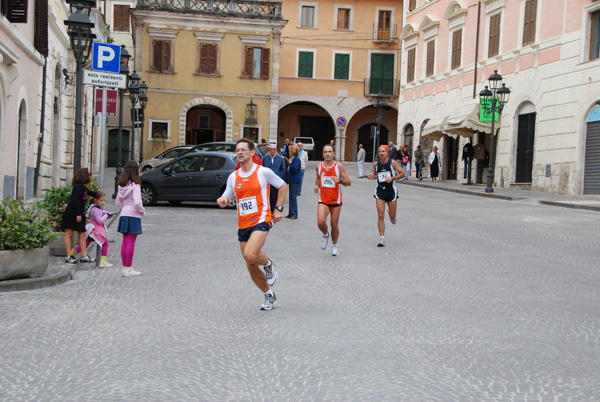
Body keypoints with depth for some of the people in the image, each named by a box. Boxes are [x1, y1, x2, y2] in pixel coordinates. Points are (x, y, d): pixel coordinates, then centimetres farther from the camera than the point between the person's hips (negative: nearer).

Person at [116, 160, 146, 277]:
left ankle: (125, 267, 16)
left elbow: (118, 202, 14)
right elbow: (137, 202, -22)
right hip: (133, 216, -7)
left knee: (125, 242, 11)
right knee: (131, 242, -3)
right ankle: (128, 269, 0)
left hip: (124, 215, 7)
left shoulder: (122, 186, 9)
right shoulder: (135, 186, -14)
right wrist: (142, 211, -7)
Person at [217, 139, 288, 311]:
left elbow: (283, 186, 9)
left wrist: (278, 208, 3)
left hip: (261, 220, -5)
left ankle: (268, 264, 6)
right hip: (243, 224, 5)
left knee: (250, 255, -28)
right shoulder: (233, 177, 9)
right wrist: (221, 200, -9)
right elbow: (226, 198, 16)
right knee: (251, 266, 7)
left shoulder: (263, 172, -3)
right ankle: (269, 296, 26)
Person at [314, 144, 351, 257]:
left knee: (334, 224, 5)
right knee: (320, 222, -18)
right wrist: (316, 185, 4)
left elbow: (349, 182, -7)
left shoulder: (339, 166, -7)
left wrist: (340, 180, -27)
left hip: (336, 200, -1)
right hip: (323, 200, 1)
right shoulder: (319, 166, 2)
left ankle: (334, 246, 28)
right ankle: (325, 235, 16)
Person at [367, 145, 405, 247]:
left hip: (391, 190, -1)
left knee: (392, 216, 6)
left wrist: (392, 178, -17)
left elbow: (403, 174, -3)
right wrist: (372, 177, -2)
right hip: (380, 190, 1)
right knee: (380, 216, -10)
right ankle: (382, 238, -6)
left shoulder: (393, 163, -5)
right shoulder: (376, 164, 4)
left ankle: (391, 212, 45)